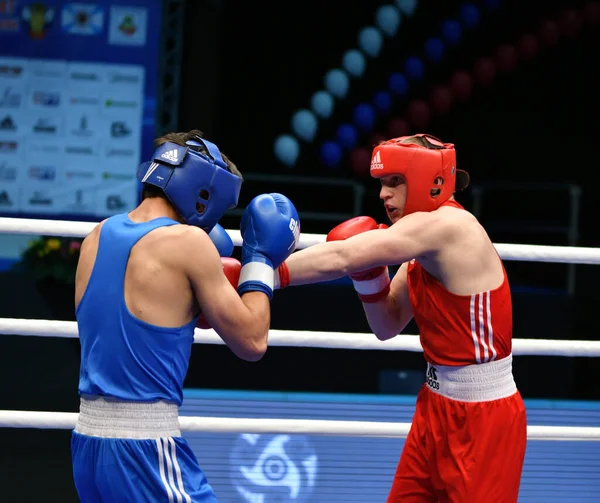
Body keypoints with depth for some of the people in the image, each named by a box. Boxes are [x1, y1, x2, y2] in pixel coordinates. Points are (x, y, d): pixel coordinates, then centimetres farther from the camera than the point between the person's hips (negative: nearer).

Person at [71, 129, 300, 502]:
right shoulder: (188, 241, -11)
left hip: (88, 437, 8)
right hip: (146, 446, -7)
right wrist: (260, 262, 7)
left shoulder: (98, 237, 9)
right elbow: (252, 343, -3)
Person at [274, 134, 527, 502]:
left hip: (482, 419, -9)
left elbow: (339, 258, -27)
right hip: (438, 408, 9)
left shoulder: (447, 226, -21)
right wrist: (368, 272, -4)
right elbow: (387, 326, 13)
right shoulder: (425, 251, 7)